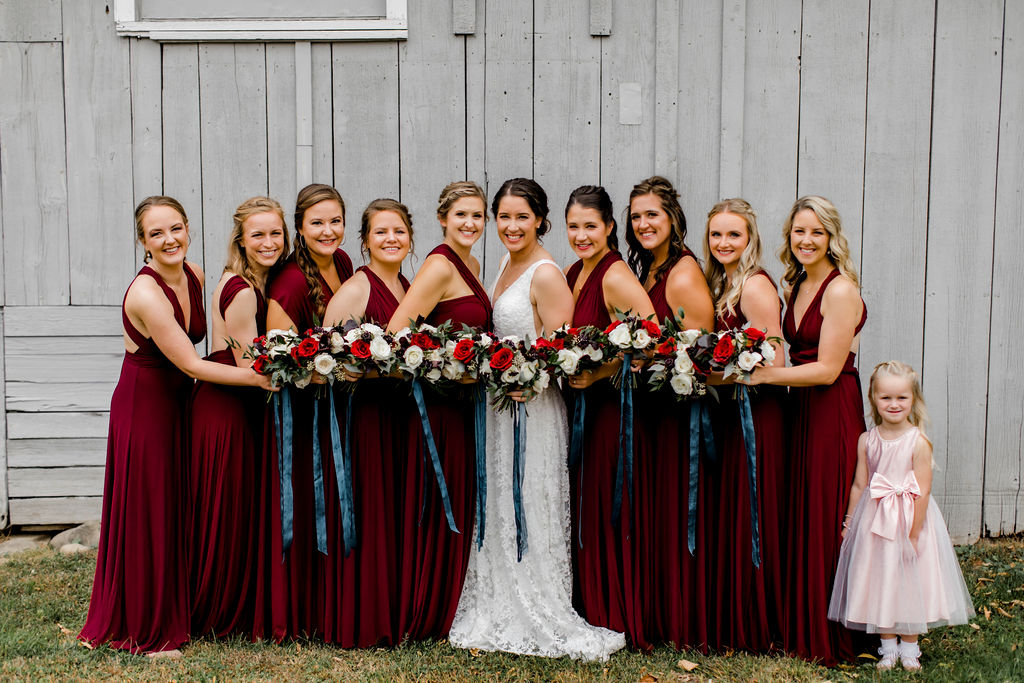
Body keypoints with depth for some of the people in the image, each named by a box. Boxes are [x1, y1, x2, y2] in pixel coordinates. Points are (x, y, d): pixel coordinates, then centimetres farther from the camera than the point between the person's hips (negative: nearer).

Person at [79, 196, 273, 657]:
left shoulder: (193, 275, -1)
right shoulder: (145, 294, -25)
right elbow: (190, 364, -24)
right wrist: (257, 377, -22)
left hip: (178, 402, 7)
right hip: (143, 406, -7)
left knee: (177, 510, 15)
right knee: (148, 513, 2)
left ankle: (174, 615, 30)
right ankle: (144, 631, 16)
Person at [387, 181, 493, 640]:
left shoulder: (470, 264, 14)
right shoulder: (440, 265, -14)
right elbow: (397, 332, -22)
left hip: (464, 401, 9)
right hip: (439, 403, -9)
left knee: (459, 509, 15)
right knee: (438, 511, -1)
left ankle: (447, 612, 27)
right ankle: (424, 620, 12)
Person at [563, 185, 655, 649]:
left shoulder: (615, 276, -16)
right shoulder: (573, 273, 11)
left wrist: (599, 373, -22)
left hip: (612, 407, -8)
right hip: (579, 405, 8)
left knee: (608, 511, 0)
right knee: (581, 511, 13)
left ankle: (619, 621, 13)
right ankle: (588, 611, 25)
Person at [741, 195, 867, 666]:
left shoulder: (840, 290, -12)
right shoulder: (798, 286, 13)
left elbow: (827, 369, -17)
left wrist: (763, 375, -18)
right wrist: (754, 370, 3)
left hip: (833, 414, -8)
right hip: (800, 411, 8)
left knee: (824, 524, -2)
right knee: (799, 520, 10)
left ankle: (829, 638, 10)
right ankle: (801, 628, 21)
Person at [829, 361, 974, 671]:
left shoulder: (918, 442, -13)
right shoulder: (867, 440, -2)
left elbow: (923, 491, -14)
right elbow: (859, 485, 4)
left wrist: (914, 533, -14)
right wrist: (849, 523, 7)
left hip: (909, 519, -3)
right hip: (874, 523, 3)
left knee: (910, 584, 7)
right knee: (879, 583, 9)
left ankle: (909, 648, 22)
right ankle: (888, 647, 23)